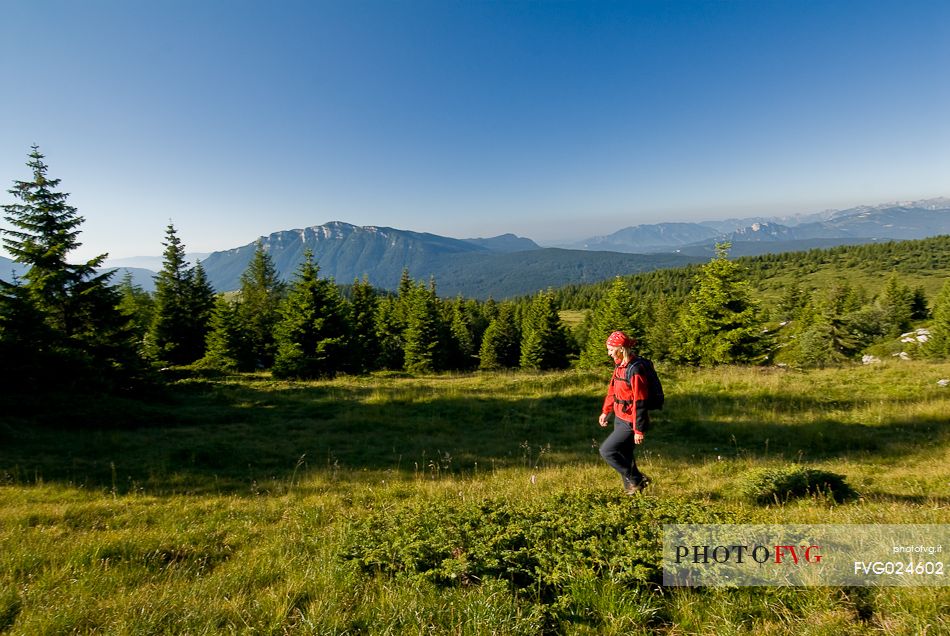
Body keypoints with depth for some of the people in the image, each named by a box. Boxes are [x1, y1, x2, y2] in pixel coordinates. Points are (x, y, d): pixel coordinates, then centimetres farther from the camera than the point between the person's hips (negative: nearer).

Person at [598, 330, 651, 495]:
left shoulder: (634, 371, -24)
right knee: (624, 455, 17)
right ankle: (631, 489, 33)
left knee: (606, 451, -6)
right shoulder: (619, 366, 5)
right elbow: (612, 390, 18)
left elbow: (640, 403, -23)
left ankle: (637, 480, 8)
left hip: (630, 423, -9)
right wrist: (605, 411, 24)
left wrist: (639, 430, -20)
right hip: (620, 419, 9)